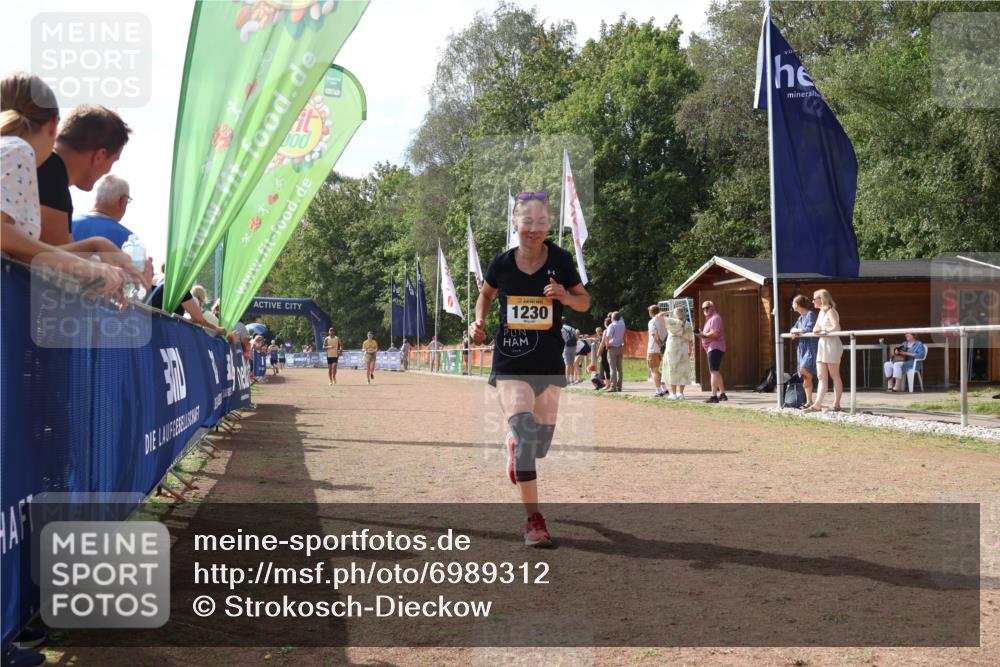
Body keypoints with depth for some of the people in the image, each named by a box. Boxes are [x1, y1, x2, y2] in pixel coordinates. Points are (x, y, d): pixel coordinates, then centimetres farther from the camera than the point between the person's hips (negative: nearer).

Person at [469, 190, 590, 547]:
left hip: (548, 362, 2)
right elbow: (485, 294, 16)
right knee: (526, 432, -18)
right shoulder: (502, 263, -4)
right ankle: (534, 520, -7)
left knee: (541, 443, 9)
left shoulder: (561, 260, -5)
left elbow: (585, 302, 4)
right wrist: (479, 321, -2)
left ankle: (513, 444, 49)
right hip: (510, 360, -1)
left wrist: (565, 296, -17)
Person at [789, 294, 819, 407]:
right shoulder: (800, 317, 18)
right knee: (805, 377, 5)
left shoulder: (810, 314, -8)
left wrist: (797, 330, -3)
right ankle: (809, 401, 8)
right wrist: (795, 332, -5)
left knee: (804, 369, -26)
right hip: (802, 348, 8)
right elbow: (793, 329, 19)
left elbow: (809, 329, -17)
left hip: (811, 347, -8)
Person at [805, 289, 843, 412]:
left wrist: (822, 330, -12)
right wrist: (816, 329, -3)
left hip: (832, 344, -9)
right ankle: (817, 405, -3)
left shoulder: (830, 311, -9)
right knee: (821, 377, 2)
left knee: (835, 376, -1)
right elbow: (816, 328, 18)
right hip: (822, 345, 9)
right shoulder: (821, 312, 17)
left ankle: (836, 404, 4)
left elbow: (836, 328, -21)